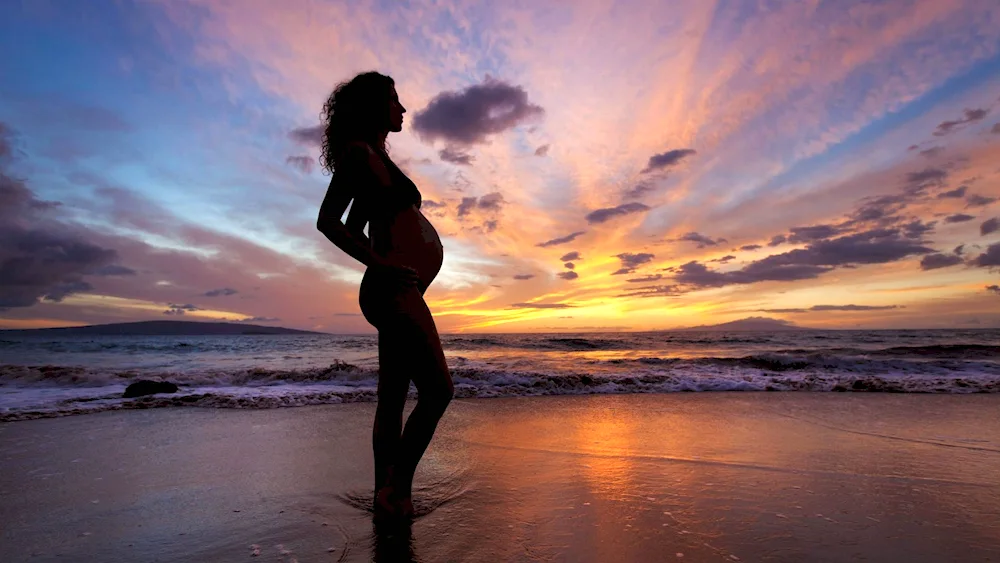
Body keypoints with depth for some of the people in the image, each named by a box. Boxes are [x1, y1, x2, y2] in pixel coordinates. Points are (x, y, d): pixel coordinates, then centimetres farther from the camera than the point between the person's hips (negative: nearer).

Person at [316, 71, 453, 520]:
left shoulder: (377, 157, 25)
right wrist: (382, 265, -15)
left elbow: (352, 227, 30)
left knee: (393, 400, 9)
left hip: (401, 293, 9)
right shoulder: (360, 153, -3)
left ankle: (387, 496, 19)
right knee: (438, 390, -8)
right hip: (394, 291, -9)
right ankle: (397, 489, 3)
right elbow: (327, 221, -14)